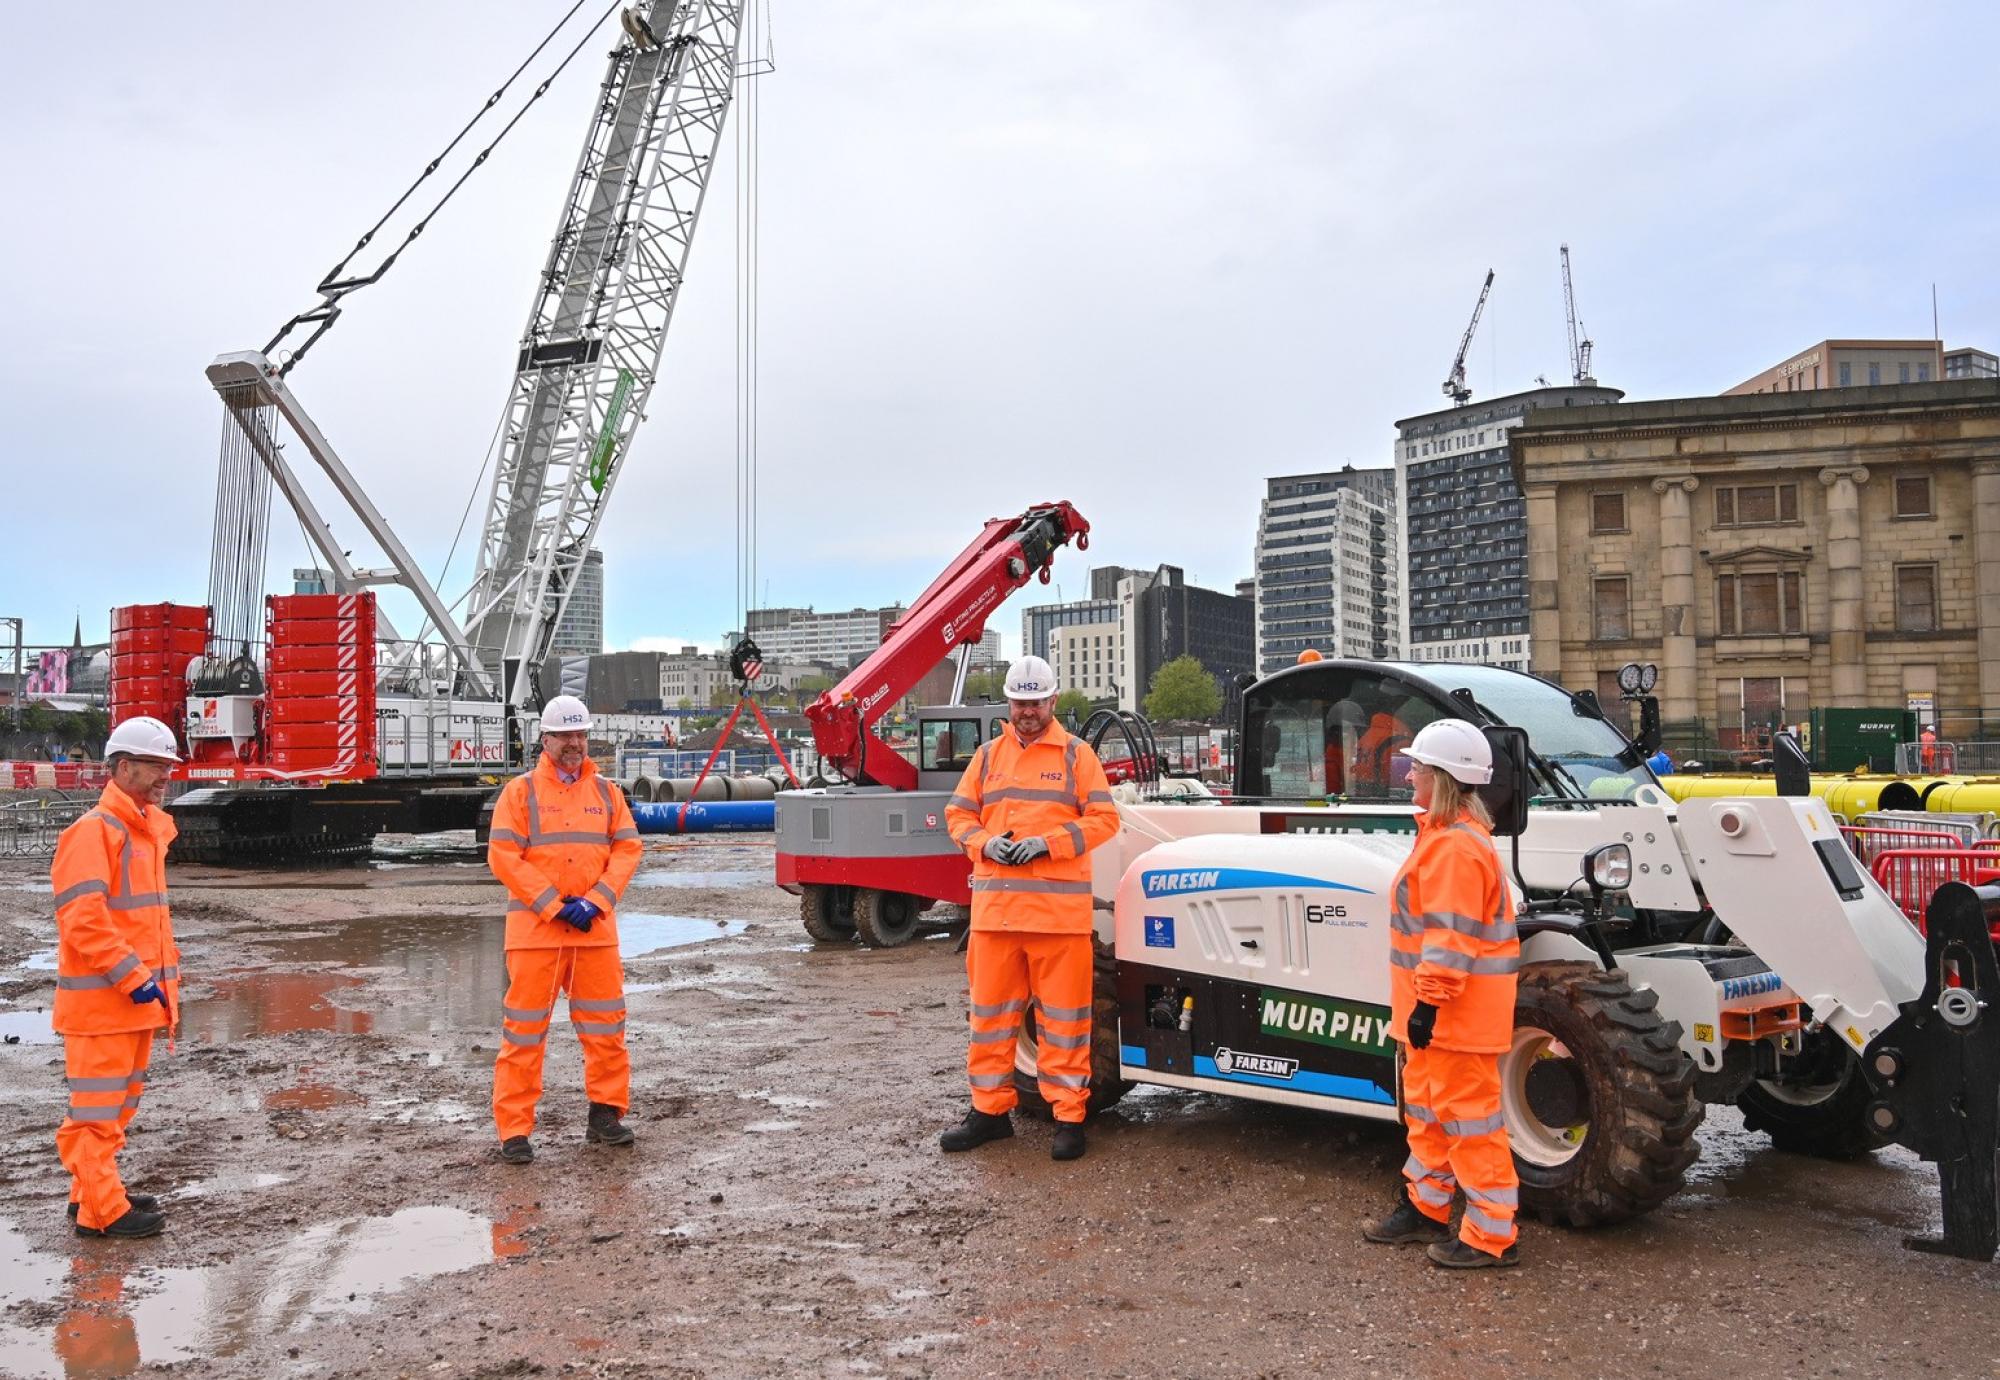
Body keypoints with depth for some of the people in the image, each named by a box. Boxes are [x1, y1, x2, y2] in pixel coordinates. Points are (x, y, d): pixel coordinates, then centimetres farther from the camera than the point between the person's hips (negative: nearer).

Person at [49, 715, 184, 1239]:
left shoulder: (149, 829, 13)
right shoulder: (94, 831, -15)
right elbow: (83, 920, -22)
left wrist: (165, 979, 19)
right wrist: (134, 978, -21)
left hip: (139, 997, 9)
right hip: (101, 999, -9)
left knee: (119, 1104, 18)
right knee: (98, 1107, -1)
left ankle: (93, 1193, 30)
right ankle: (102, 1211, 6)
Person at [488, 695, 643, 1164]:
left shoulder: (606, 792, 11)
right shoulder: (520, 791, 0)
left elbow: (627, 849, 5)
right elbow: (503, 856, -7)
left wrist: (596, 902, -8)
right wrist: (555, 906, -12)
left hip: (596, 931, 3)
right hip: (534, 929, -3)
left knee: (606, 1025, 8)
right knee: (524, 1030, 0)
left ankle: (605, 1115, 21)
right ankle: (514, 1130, 8)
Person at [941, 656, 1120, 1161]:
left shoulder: (1076, 754, 5)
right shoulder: (988, 755, 15)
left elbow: (1104, 818, -1)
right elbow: (958, 814, 15)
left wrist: (1047, 843, -14)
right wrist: (985, 842, -7)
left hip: (1060, 908, -3)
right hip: (994, 905, 4)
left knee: (1062, 1014, 1)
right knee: (991, 1009, 9)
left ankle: (1069, 1114, 10)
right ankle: (990, 1109, 20)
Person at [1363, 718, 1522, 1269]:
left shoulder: (1456, 846, -22)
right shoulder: (1444, 835, 13)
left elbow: (1452, 935, -25)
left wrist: (1429, 1002, -24)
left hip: (1455, 1012, -11)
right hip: (1434, 1007, 11)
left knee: (1469, 1118, -2)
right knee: (1425, 1107, 21)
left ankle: (1491, 1234, 7)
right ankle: (1425, 1208, 34)